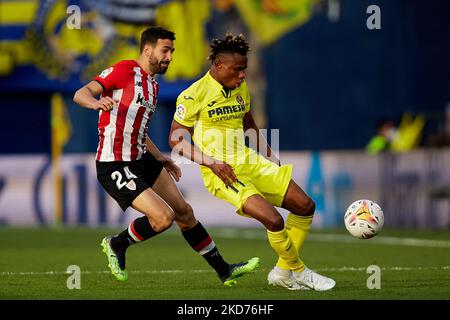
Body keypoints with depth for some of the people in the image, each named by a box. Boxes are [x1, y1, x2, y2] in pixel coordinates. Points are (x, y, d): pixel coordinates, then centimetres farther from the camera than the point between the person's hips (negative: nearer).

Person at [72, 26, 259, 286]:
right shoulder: (124, 70, -10)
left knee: (184, 211, 11)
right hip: (114, 166, -9)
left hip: (141, 160, 9)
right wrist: (96, 102, -41)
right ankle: (116, 245, 8)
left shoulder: (153, 86, 17)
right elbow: (80, 94, -19)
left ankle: (224, 270, 21)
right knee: (164, 217, -18)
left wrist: (161, 158, 23)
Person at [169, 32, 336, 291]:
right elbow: (176, 139, -10)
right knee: (274, 221, -24)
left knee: (305, 205, 2)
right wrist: (212, 163, -19)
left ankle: (283, 273, 16)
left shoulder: (241, 88, 10)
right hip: (222, 171, -8)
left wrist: (271, 156, 15)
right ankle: (299, 272, 2)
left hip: (248, 161, 8)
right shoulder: (194, 95, -12)